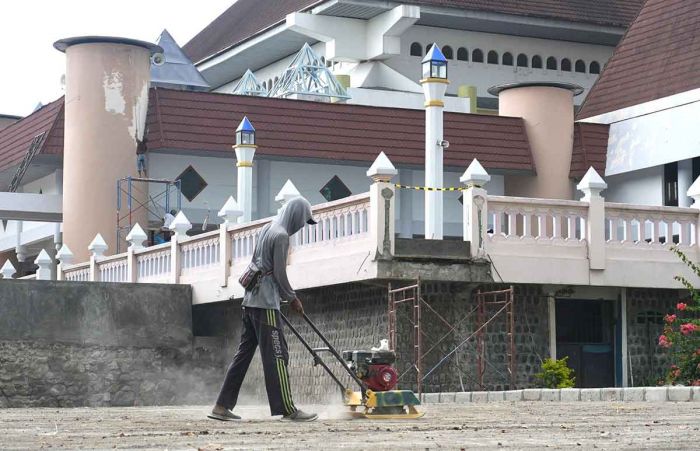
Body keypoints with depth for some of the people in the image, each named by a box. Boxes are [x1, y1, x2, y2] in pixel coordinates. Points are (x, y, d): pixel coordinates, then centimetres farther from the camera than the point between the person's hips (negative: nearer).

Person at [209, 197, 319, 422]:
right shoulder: (281, 236, -12)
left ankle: (222, 406, 8)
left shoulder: (266, 229, 16)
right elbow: (279, 274, -13)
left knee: (244, 353, 9)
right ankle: (287, 409, -6)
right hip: (266, 303, -9)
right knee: (276, 355, -7)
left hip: (251, 301, 9)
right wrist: (292, 298, 0)